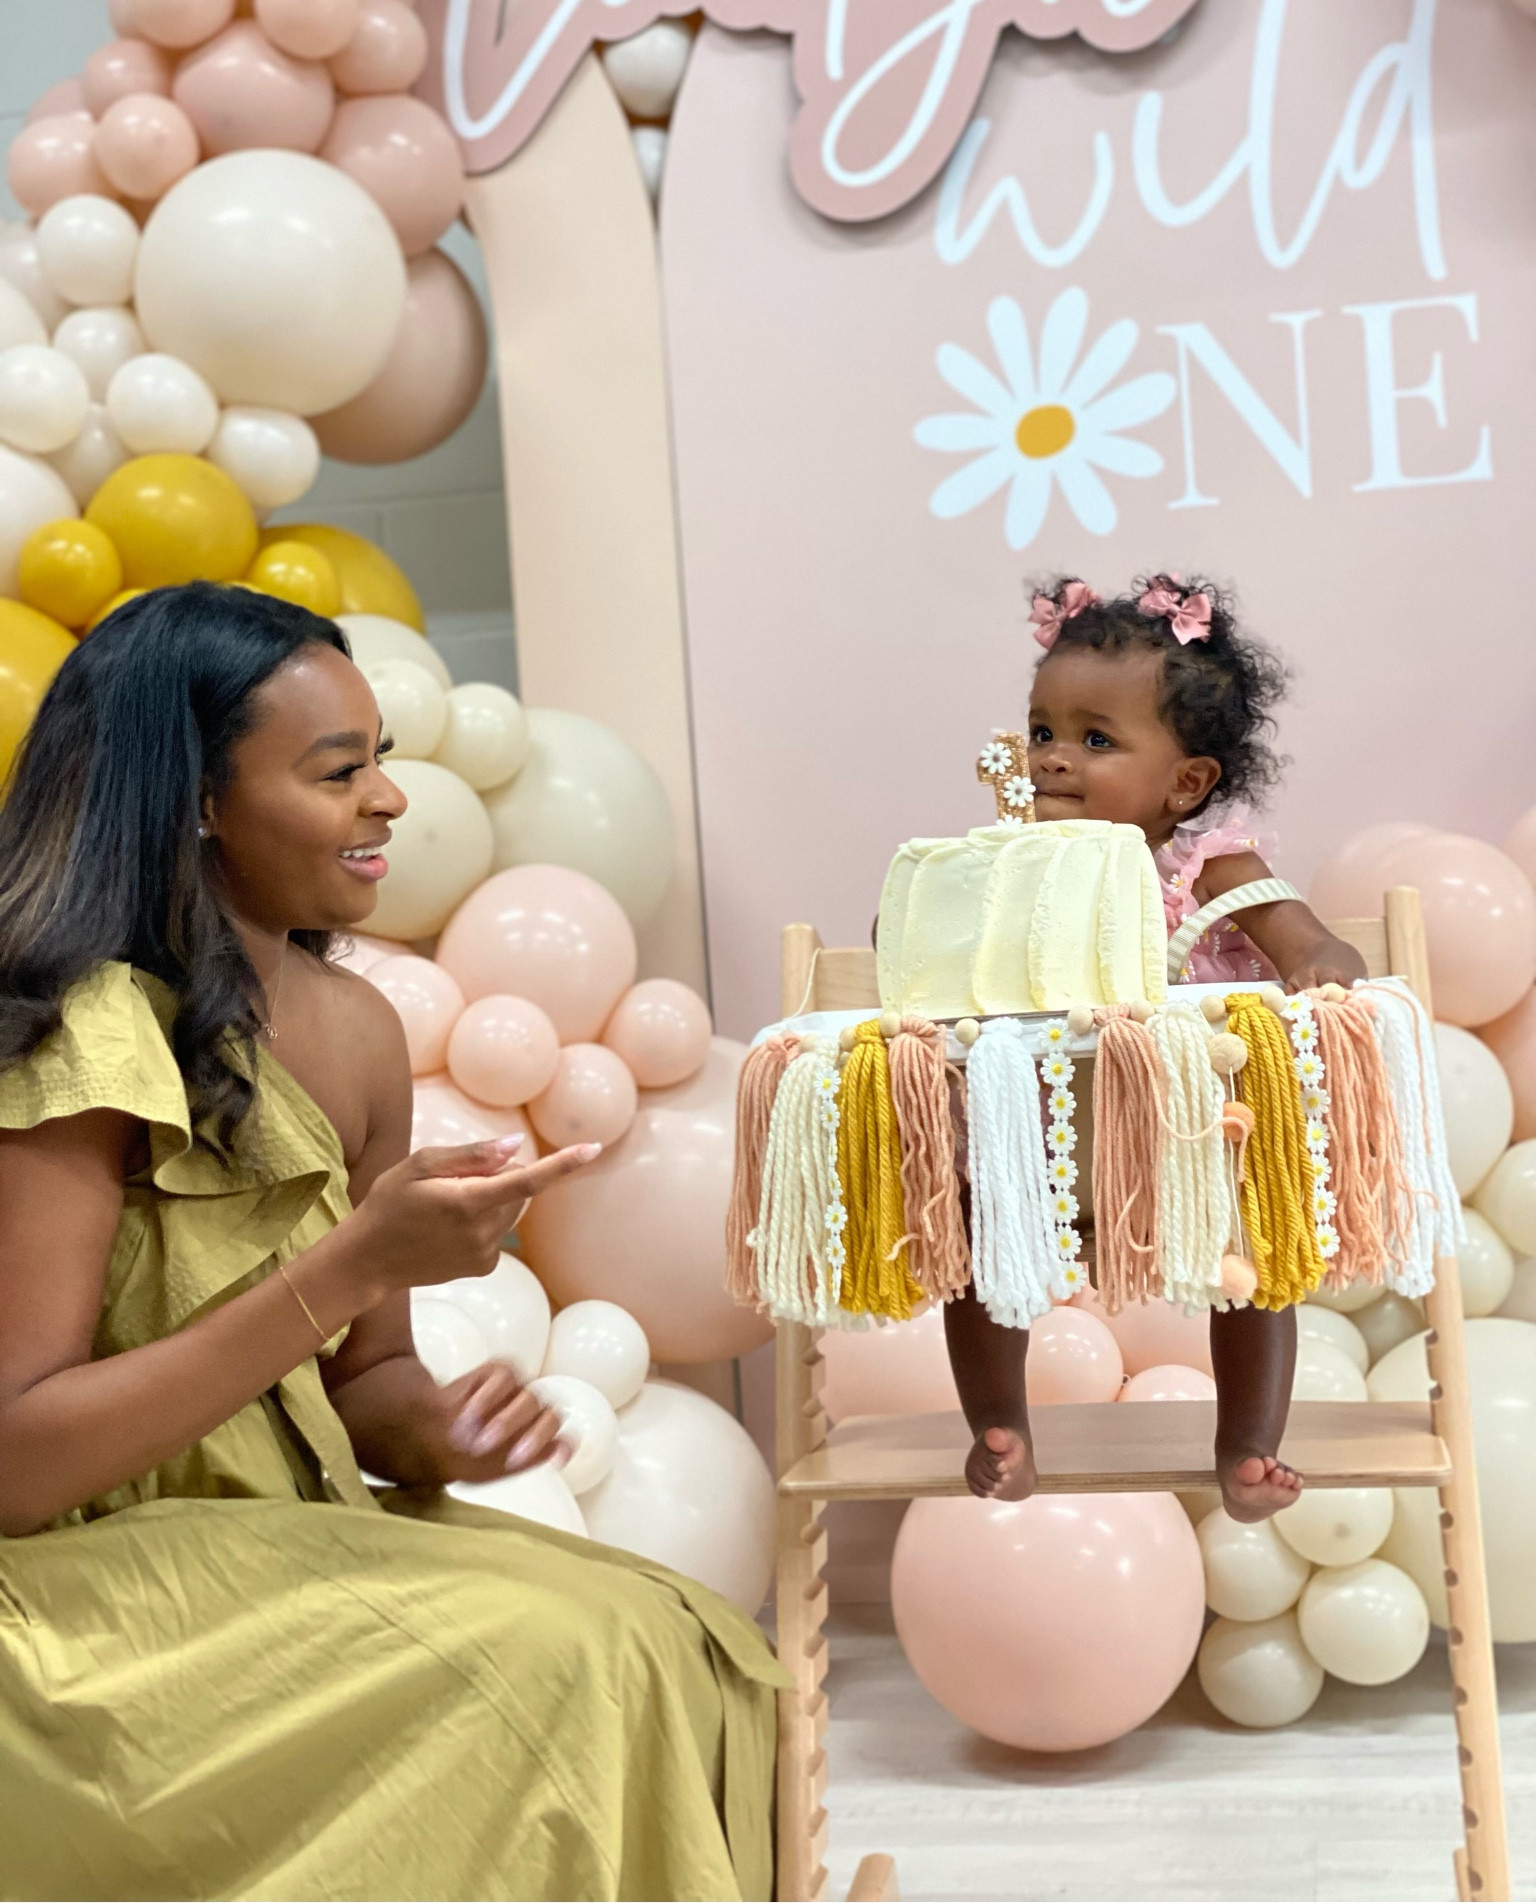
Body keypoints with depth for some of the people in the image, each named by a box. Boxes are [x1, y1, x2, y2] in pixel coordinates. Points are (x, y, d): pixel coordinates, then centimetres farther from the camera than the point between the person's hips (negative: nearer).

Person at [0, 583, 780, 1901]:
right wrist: (355, 1261, -25)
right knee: (556, 1667, -23)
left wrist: (439, 1426, -12)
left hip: (287, 1543, 7)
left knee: (695, 1660, -13)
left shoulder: (358, 1029, 4)